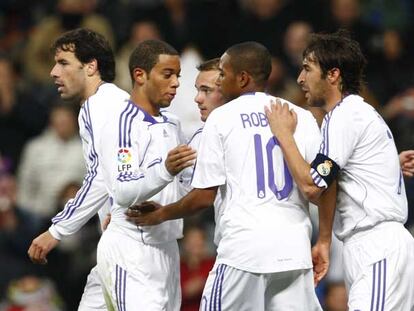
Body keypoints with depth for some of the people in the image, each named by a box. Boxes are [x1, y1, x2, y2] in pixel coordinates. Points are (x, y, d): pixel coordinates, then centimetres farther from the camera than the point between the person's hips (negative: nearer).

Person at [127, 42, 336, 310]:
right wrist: (324, 240, 8)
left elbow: (204, 197, 2)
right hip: (295, 250, 3)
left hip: (243, 249, -3)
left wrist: (160, 215, 17)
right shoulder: (301, 117, 10)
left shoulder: (221, 119, 3)